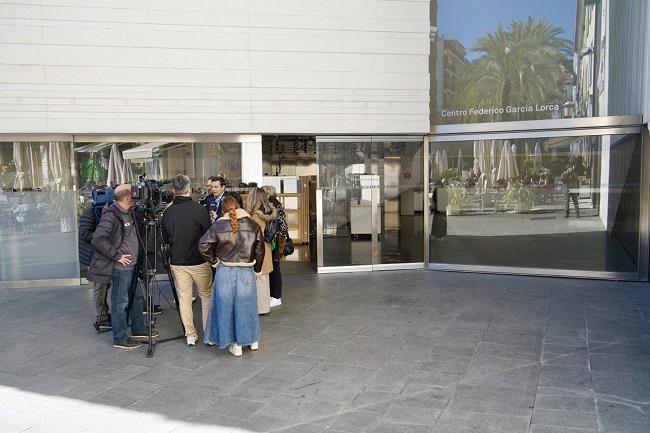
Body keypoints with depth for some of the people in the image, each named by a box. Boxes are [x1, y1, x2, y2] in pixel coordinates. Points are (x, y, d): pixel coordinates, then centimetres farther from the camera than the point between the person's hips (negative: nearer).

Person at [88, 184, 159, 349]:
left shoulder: (129, 213, 8)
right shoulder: (111, 215, -19)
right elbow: (97, 240, -26)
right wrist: (116, 256, -20)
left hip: (130, 265, 9)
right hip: (120, 267, -9)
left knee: (137, 297, 19)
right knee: (120, 303, 2)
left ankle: (138, 330, 34)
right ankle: (120, 339, 14)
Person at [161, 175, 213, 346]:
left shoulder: (167, 212, -4)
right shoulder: (199, 209, -16)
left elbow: (165, 238, 8)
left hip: (177, 262, 3)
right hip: (199, 261, -3)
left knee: (184, 298, 10)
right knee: (207, 296, 13)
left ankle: (190, 335, 16)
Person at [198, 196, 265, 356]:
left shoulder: (218, 226, -7)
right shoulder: (253, 225, -4)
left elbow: (203, 246, -11)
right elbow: (260, 250, 1)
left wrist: (214, 260, 3)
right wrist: (257, 268, 14)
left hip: (225, 272, -1)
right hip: (247, 271, 2)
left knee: (227, 305, 11)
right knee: (246, 304, 17)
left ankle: (236, 345, 19)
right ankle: (253, 340, 31)